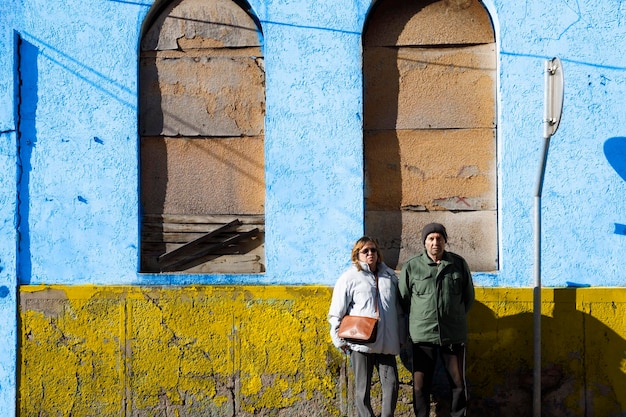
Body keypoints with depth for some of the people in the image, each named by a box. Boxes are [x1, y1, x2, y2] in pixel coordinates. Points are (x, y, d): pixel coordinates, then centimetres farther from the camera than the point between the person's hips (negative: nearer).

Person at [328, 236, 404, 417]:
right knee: (363, 388, 2)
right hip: (360, 343, -3)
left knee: (391, 383, -2)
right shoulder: (350, 278, 1)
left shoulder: (390, 276, 13)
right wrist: (340, 340, -2)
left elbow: (399, 309, 20)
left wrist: (400, 336, 18)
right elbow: (336, 313, 1)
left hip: (386, 343, 3)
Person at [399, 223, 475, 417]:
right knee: (420, 385, 4)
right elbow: (403, 299, 7)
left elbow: (468, 296, 13)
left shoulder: (459, 264, 2)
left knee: (458, 383, 8)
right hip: (422, 335, -1)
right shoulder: (411, 266, -3)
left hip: (454, 335, 1)